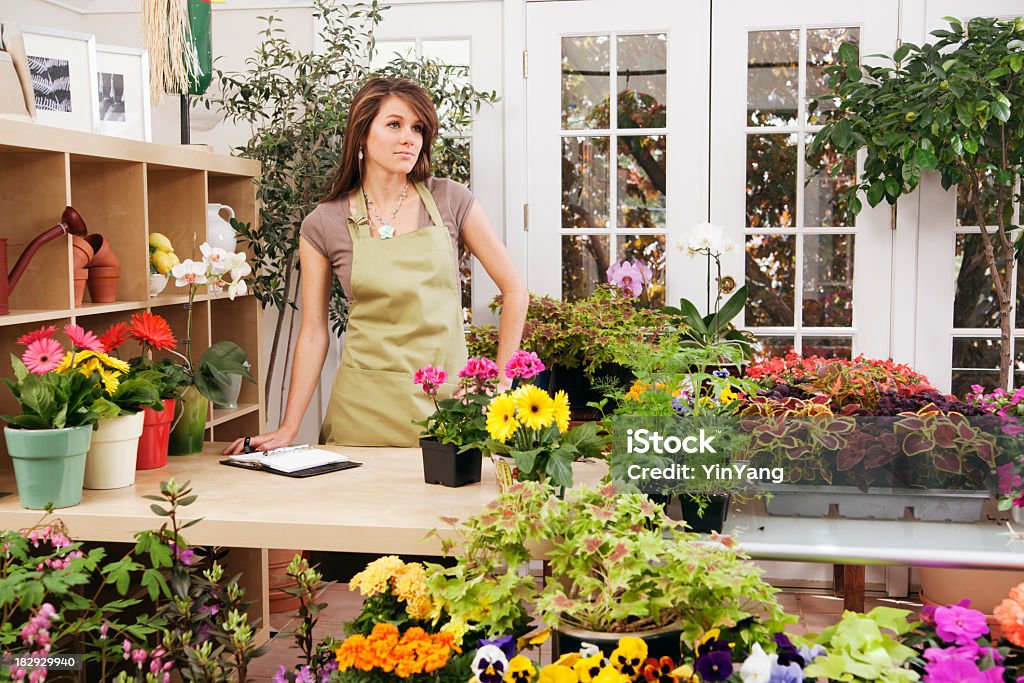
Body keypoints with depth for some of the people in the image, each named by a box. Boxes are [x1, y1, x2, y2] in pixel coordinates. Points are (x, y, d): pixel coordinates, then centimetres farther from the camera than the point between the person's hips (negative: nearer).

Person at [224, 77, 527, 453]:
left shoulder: (450, 200, -1)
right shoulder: (323, 225, -1)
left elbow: (514, 288, 4)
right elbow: (314, 332, 3)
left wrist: (500, 380, 0)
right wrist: (288, 428, -2)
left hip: (445, 397, 0)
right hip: (364, 404, 0)